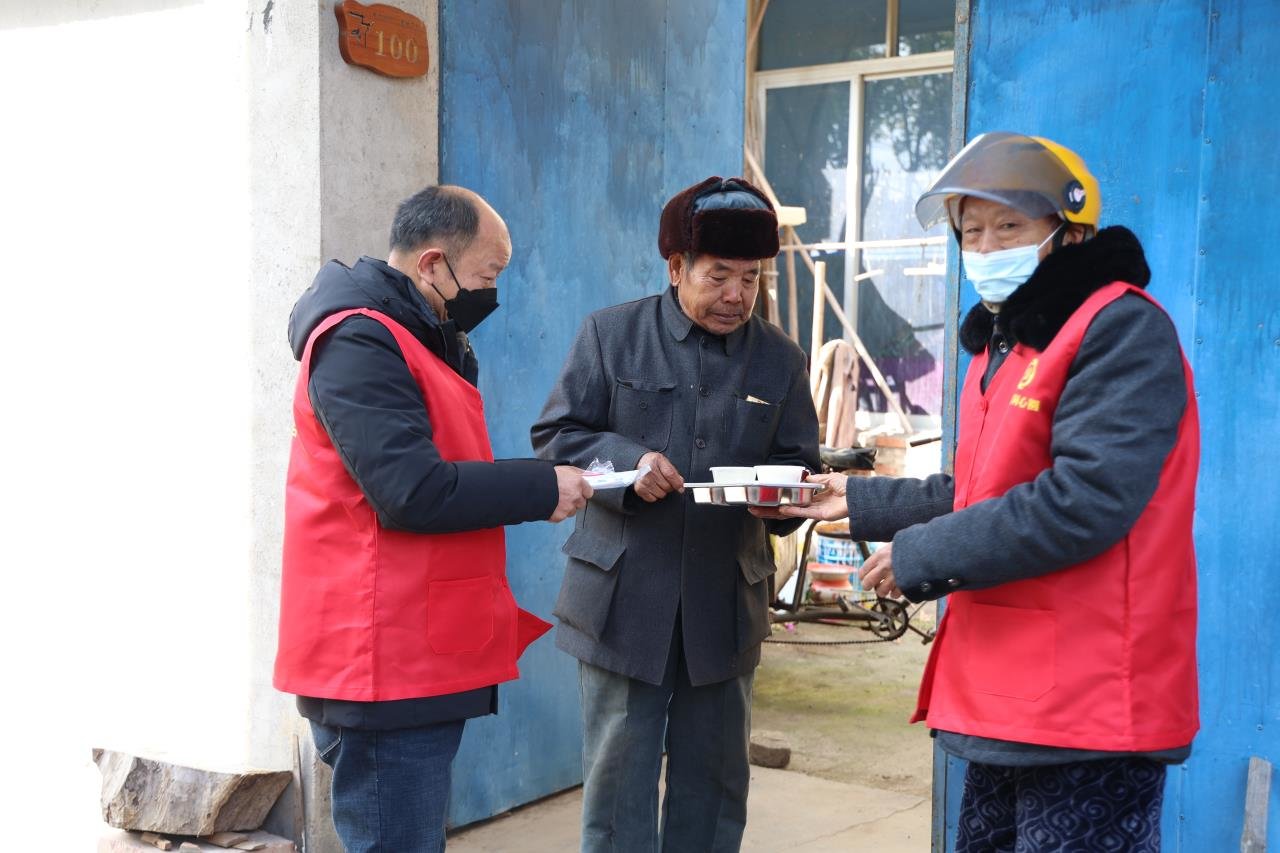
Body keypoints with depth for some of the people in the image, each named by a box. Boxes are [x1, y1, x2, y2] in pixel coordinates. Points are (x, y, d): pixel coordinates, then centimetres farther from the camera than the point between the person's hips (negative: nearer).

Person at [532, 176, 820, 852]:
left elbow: (797, 464, 10)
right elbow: (555, 436, 1)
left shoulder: (781, 359, 8)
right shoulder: (610, 334, 2)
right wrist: (626, 460, -18)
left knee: (714, 782, 13)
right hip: (623, 599, -2)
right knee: (618, 777, 3)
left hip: (726, 605, 3)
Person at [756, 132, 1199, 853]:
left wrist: (920, 556, -16)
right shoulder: (1004, 346, 17)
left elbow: (1084, 501, -25)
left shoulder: (1121, 329, -14)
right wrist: (860, 502, 21)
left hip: (1090, 717, -9)